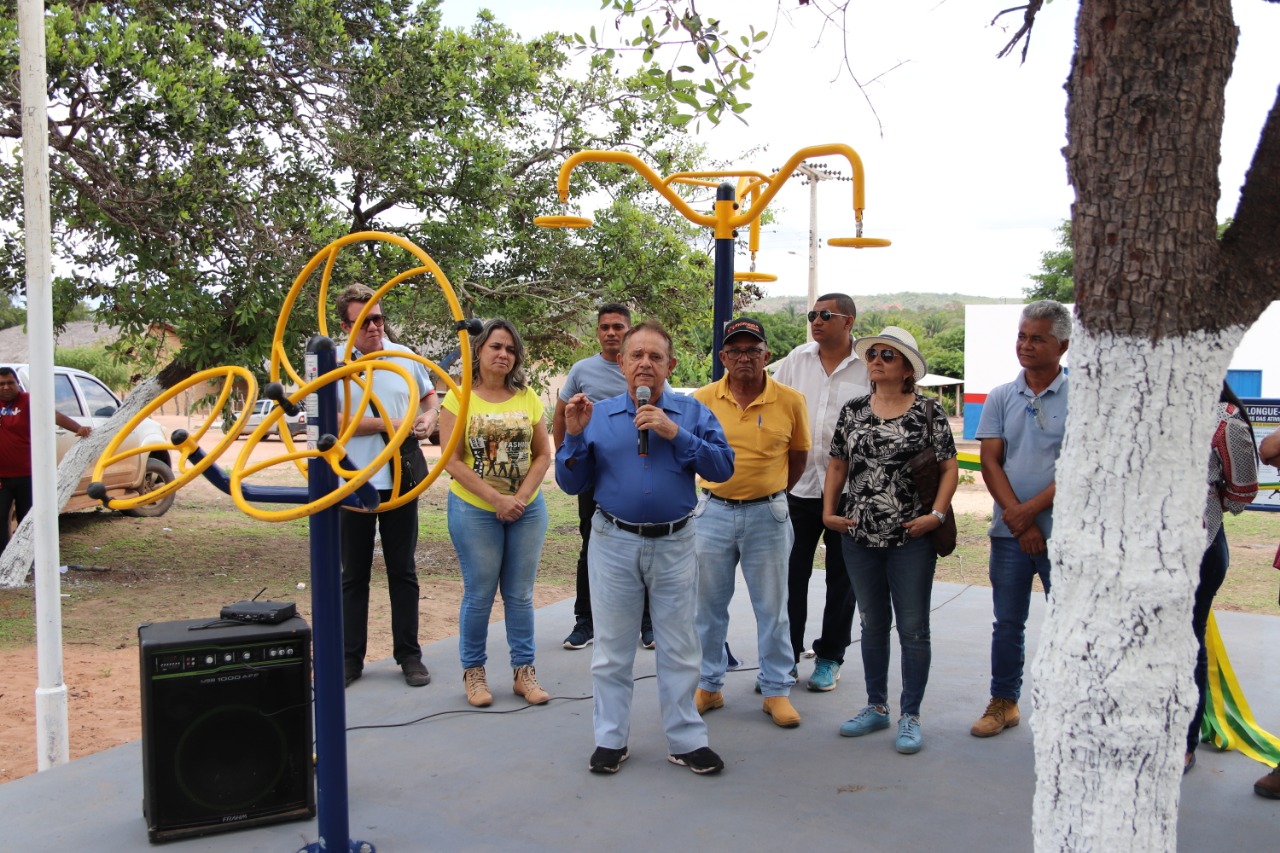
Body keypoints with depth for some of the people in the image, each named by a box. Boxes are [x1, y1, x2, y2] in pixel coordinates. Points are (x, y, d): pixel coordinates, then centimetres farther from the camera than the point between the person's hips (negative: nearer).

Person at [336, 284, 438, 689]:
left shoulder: (404, 356, 3)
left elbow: (429, 395, 18)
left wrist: (428, 419, -3)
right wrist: (389, 424, -17)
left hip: (401, 480, 2)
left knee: (403, 572, 10)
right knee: (354, 575, 9)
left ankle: (409, 654, 19)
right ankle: (350, 658, 18)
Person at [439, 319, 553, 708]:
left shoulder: (528, 398, 5)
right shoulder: (459, 397, -4)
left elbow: (543, 454, 4)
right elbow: (452, 461, -9)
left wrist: (521, 497, -10)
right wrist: (495, 498, -15)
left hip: (527, 509, 3)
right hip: (475, 510, -3)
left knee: (520, 594, 9)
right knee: (479, 595, 4)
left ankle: (524, 670, 19)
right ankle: (473, 671, 20)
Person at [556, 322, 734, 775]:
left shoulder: (692, 413, 1)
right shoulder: (597, 414, 3)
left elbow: (723, 467, -10)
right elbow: (571, 483, 2)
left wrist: (676, 434, -18)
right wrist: (574, 435, -13)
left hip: (674, 544, 0)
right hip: (613, 543, 1)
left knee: (679, 648, 9)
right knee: (612, 647, 10)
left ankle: (686, 740, 22)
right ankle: (610, 738, 24)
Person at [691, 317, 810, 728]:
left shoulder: (790, 400, -6)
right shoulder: (703, 399, -3)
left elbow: (798, 455, 7)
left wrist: (771, 493, 9)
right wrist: (724, 485, 6)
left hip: (767, 515, -1)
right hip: (713, 512, 1)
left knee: (772, 607, 8)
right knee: (708, 605, 11)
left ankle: (776, 690, 21)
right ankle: (708, 685, 26)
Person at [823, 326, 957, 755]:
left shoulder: (928, 412, -3)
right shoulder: (853, 411, 7)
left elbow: (949, 467, -2)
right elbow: (837, 465, 12)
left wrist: (937, 513, -13)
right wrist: (829, 511, 3)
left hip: (911, 538, -4)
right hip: (860, 536, 4)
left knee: (913, 628, 4)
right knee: (872, 624, 14)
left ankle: (910, 716, 15)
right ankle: (876, 706, 27)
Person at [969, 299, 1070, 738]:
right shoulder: (1001, 398, 6)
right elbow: (990, 462, 0)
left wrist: (1029, 510, -16)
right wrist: (1018, 521, -10)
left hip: (1063, 532, -3)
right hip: (1009, 532, 3)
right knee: (1007, 624, 12)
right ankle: (1003, 702, 26)